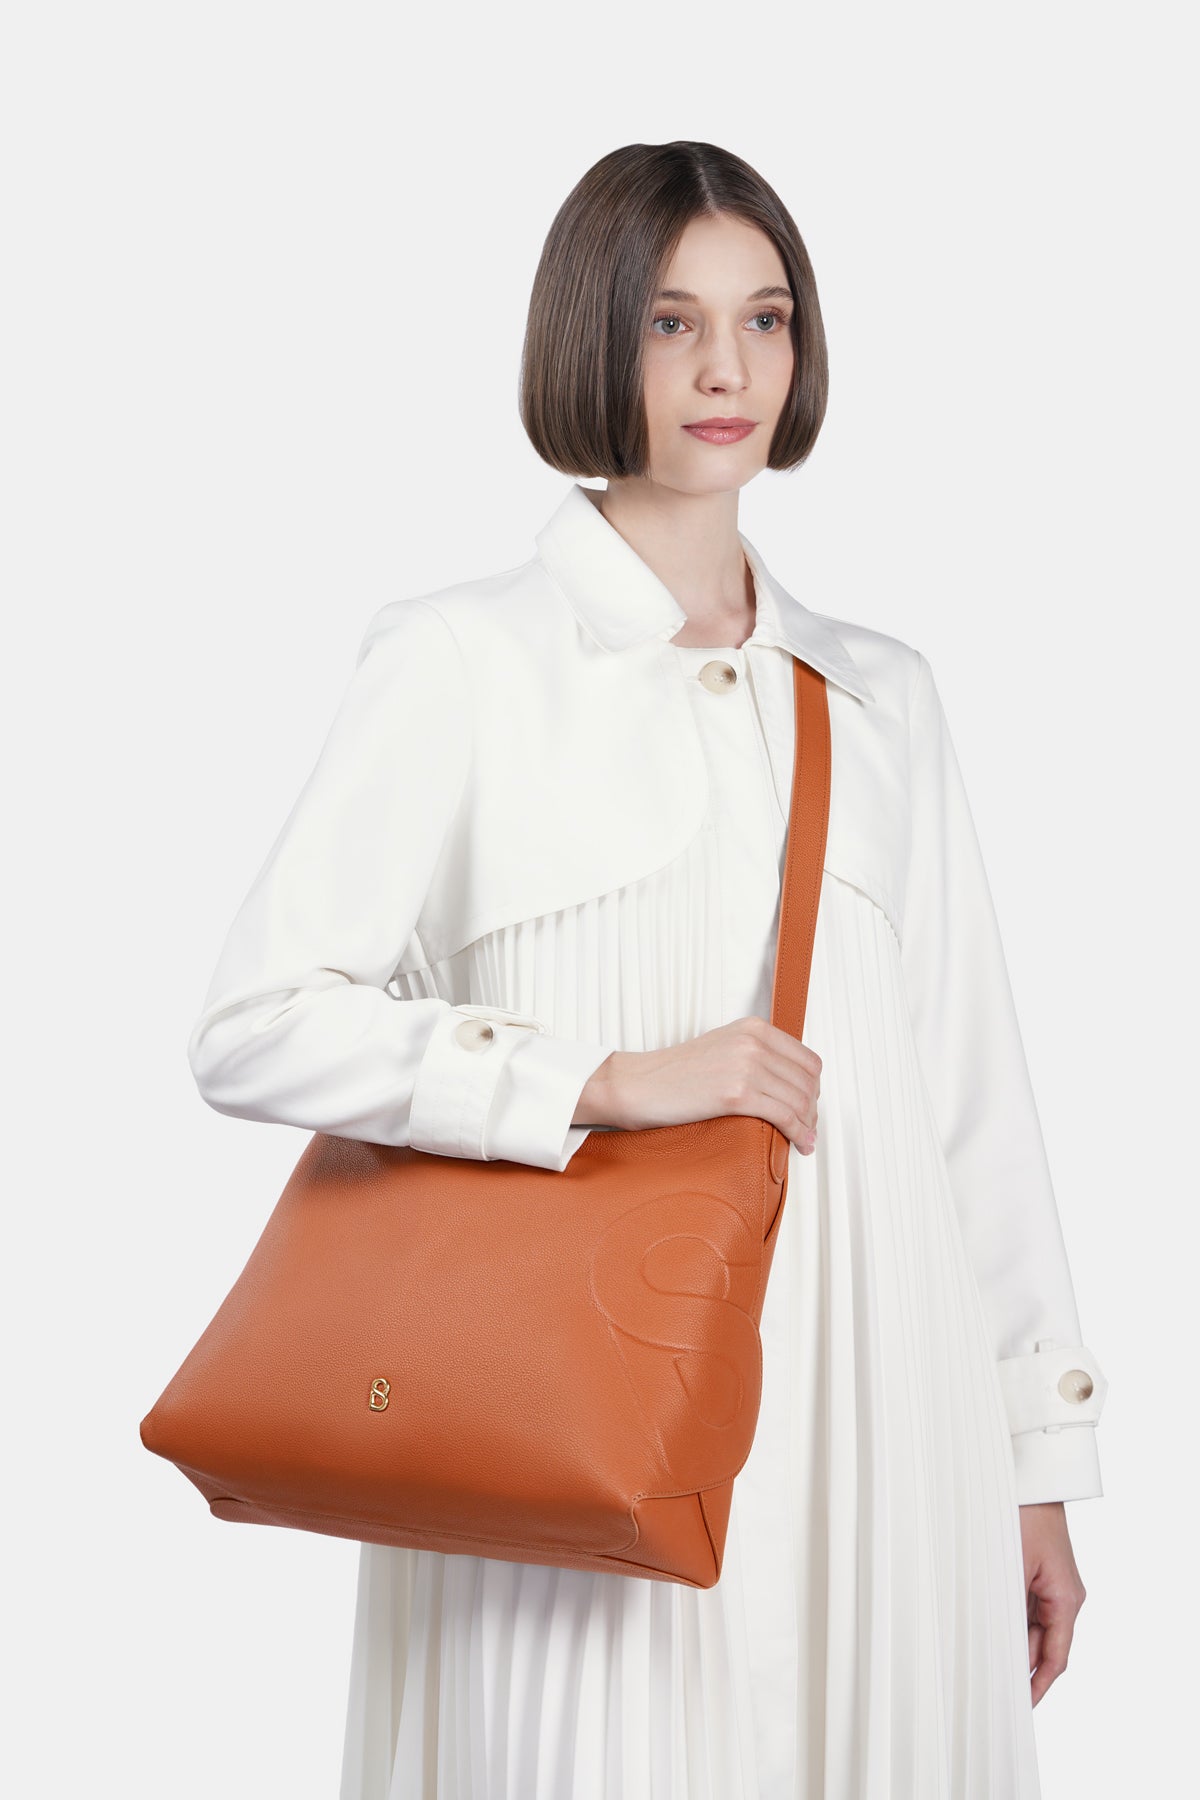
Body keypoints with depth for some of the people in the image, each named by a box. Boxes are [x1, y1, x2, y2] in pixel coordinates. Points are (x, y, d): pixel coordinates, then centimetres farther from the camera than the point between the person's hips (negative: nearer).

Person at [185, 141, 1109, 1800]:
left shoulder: (880, 695, 11)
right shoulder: (466, 662, -2)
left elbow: (970, 1088, 11)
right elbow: (254, 1023, -9)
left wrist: (1039, 1468, 11)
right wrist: (609, 1079, -18)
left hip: (873, 1427, 4)